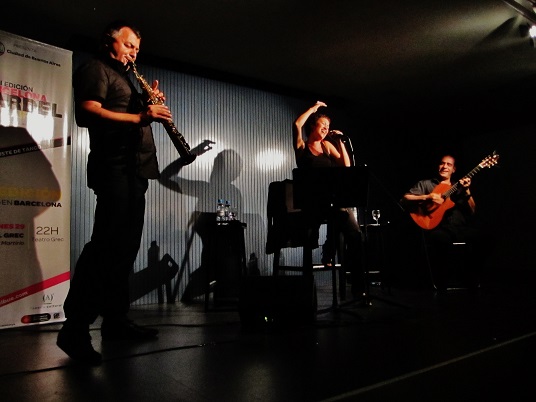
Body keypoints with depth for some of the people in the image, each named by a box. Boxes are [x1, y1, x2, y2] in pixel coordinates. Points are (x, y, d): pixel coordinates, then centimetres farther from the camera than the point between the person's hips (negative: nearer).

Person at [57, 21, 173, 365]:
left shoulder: (125, 78, 30)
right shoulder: (95, 69, 2)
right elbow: (87, 111, -16)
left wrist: (151, 105, 11)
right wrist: (137, 117, -25)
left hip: (134, 168, 10)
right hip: (113, 167, -9)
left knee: (126, 246, 7)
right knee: (107, 245, -15)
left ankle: (116, 320, 13)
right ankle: (75, 328, -9)